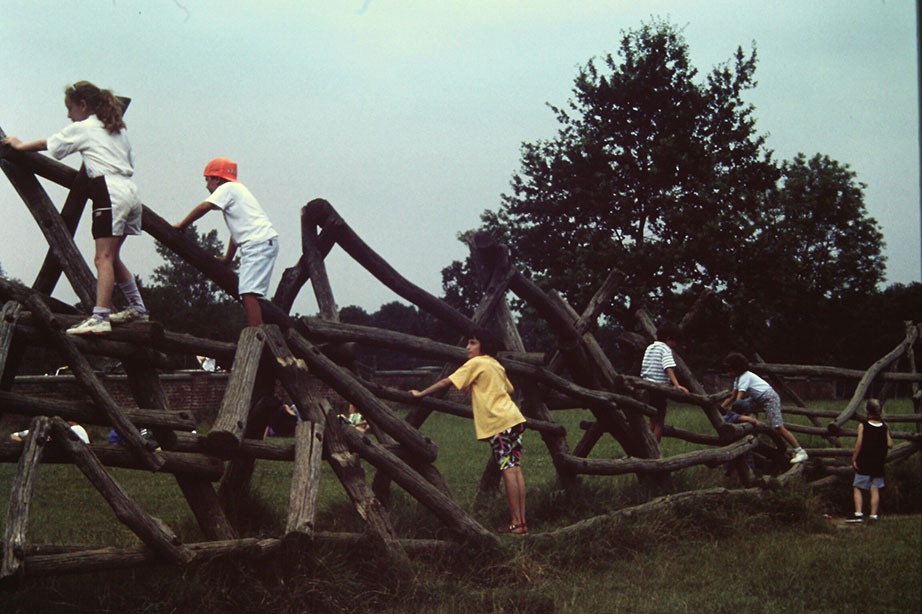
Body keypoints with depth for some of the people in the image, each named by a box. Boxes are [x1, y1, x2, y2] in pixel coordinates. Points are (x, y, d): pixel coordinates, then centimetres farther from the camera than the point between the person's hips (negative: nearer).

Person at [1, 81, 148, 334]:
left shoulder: (81, 128, 4)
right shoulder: (118, 129, 22)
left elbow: (48, 144, 15)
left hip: (109, 192, -8)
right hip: (130, 190, 8)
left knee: (103, 258, -15)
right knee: (111, 257, 17)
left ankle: (99, 317, -24)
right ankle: (137, 307, 20)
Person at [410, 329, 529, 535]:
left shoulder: (476, 364, -2)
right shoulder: (496, 365, 20)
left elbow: (446, 382, -3)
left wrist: (421, 394, 6)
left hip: (499, 422, -8)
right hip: (513, 417, 8)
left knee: (508, 470, -9)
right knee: (514, 468, 6)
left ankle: (516, 524, -10)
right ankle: (521, 521, 5)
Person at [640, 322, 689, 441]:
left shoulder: (649, 347, 14)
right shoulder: (665, 349, -9)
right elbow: (669, 368, -24)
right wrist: (677, 385, -34)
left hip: (647, 386, 7)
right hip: (659, 388, -7)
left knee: (653, 420, 16)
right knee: (659, 422, 0)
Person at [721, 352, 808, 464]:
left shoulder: (745, 377, -18)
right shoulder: (738, 378, 10)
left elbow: (739, 398, -24)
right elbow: (732, 397, 9)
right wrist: (720, 408, 0)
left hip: (770, 398, -10)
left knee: (778, 428, -16)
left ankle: (800, 452, -15)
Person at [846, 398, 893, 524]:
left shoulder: (863, 426, -9)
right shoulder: (884, 427, 0)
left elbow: (859, 443, -14)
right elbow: (890, 444, -1)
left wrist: (854, 459, -7)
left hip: (864, 463, -3)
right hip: (879, 463, 4)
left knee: (857, 488, 2)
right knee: (875, 490, 6)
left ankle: (858, 514, -6)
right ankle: (873, 515, 4)